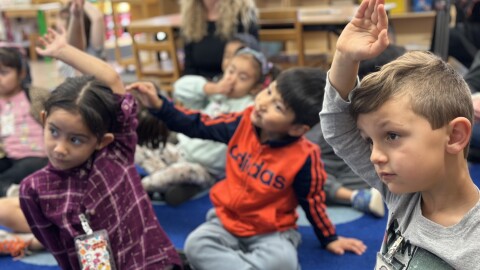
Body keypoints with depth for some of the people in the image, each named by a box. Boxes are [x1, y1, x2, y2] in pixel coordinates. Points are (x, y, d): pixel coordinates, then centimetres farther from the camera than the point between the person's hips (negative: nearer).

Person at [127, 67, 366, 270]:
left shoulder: (304, 157, -21)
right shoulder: (243, 123, -11)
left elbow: (312, 201, -6)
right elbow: (198, 126, -1)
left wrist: (330, 239, 4)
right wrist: (158, 105, -11)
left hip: (272, 232, -3)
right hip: (226, 220, 4)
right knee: (195, 245, -22)